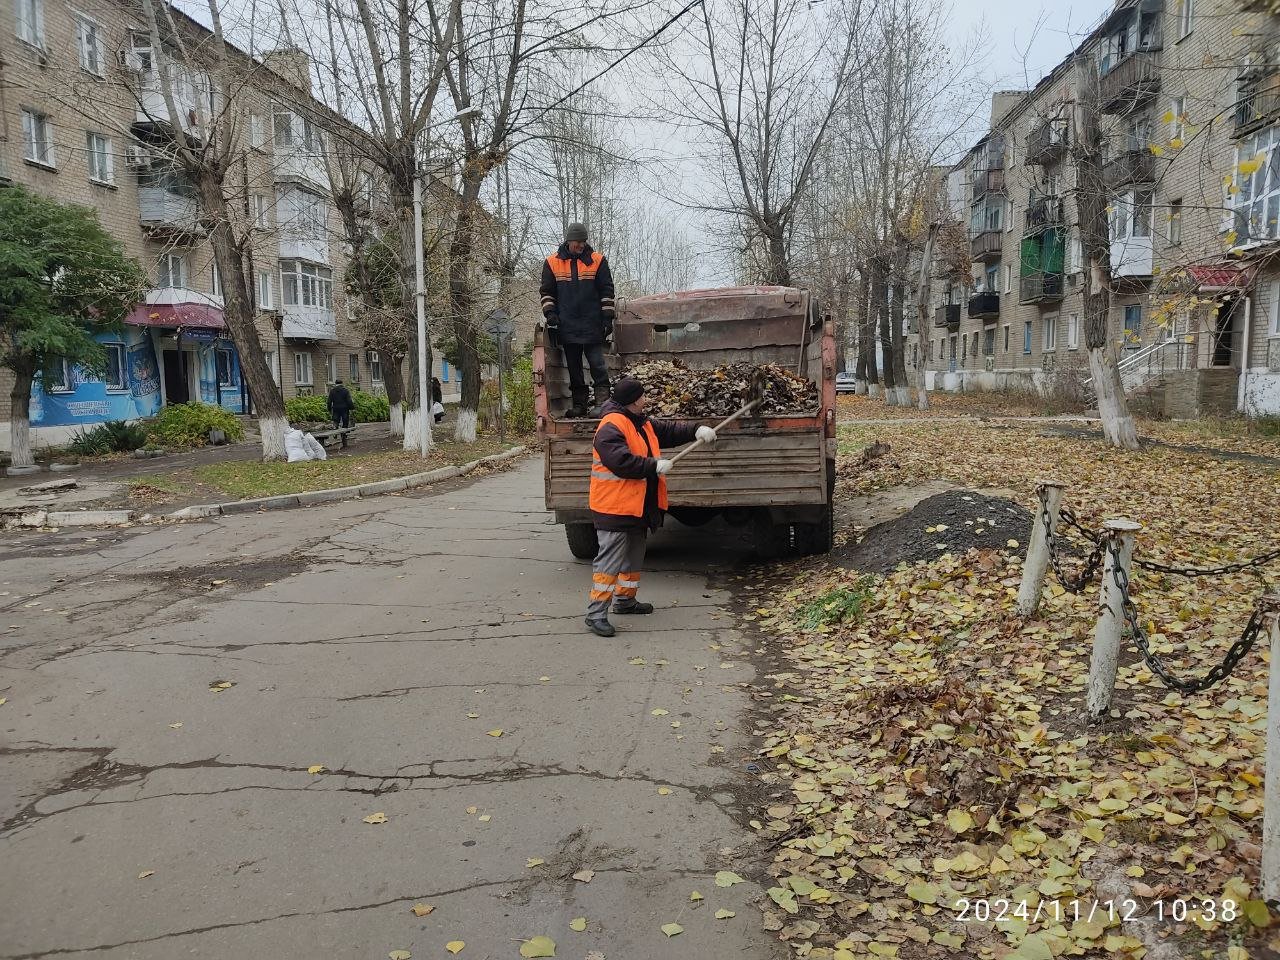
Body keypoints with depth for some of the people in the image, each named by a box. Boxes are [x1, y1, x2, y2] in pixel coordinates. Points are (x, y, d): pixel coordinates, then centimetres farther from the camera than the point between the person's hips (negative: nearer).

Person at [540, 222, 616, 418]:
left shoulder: (597, 260, 3)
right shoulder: (552, 262, 7)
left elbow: (607, 291, 5)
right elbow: (546, 291, 14)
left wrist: (607, 317, -1)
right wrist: (550, 312, 0)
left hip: (593, 326, -2)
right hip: (567, 326, 2)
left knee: (597, 364, -7)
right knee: (573, 367, 7)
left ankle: (602, 402, -5)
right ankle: (579, 404, 14)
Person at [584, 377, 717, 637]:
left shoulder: (641, 423, 13)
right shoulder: (611, 427, -20)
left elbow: (667, 431, 20)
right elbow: (621, 462, -30)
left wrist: (696, 430, 4)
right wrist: (655, 466, -21)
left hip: (638, 506, 10)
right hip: (614, 508, -10)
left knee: (634, 557, 21)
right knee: (610, 561, -11)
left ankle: (625, 599, 36)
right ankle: (595, 614, -8)